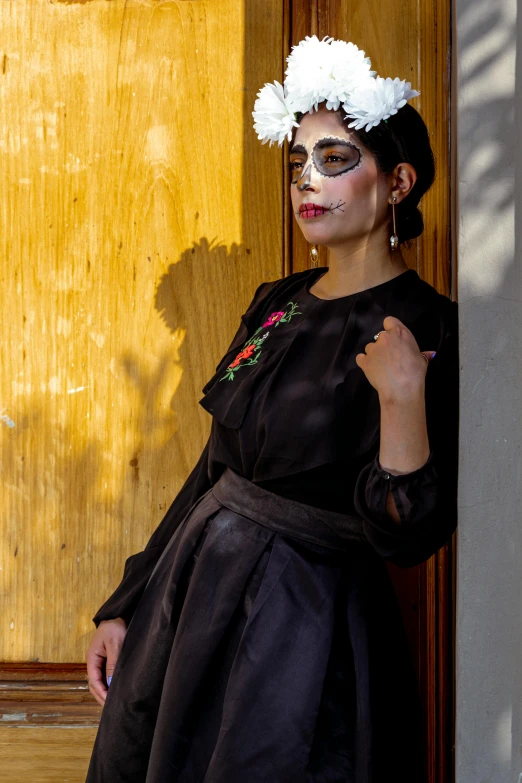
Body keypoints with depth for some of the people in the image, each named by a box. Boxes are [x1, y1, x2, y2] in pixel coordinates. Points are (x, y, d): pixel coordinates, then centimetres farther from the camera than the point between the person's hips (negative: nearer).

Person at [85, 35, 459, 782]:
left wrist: (402, 397, -29)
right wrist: (126, 605, 12)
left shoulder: (430, 332, -13)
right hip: (188, 602, 7)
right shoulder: (278, 302, 7)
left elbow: (408, 536, -18)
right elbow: (216, 468, 12)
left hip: (302, 632, -7)